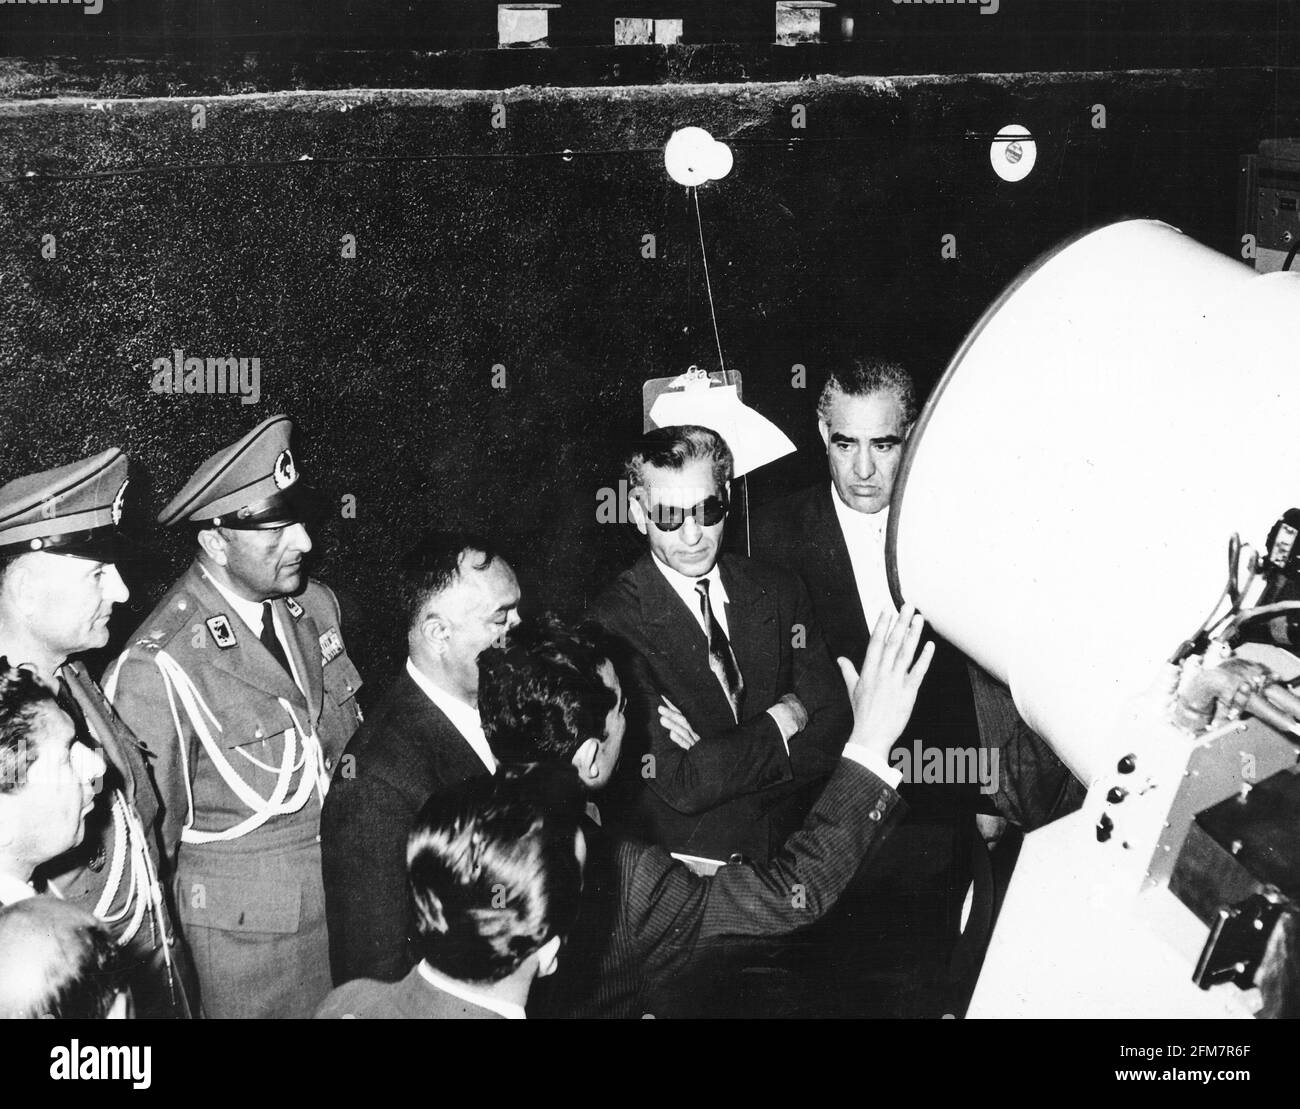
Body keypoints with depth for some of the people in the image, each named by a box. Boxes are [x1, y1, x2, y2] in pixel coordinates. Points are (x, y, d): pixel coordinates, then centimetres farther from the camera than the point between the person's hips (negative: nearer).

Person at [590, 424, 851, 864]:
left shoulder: (779, 591, 6)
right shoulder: (613, 625, -10)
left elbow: (835, 726, 1)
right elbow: (681, 785, -15)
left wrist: (721, 759, -12)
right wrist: (779, 722, -9)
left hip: (791, 848, 2)